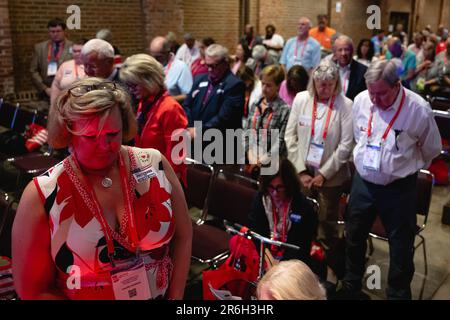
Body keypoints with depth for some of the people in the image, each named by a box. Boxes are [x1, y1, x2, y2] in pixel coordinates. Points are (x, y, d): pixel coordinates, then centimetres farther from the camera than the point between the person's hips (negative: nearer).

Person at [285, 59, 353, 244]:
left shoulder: (345, 105, -8)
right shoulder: (301, 99, 1)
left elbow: (346, 145, -10)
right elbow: (290, 137, 1)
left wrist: (324, 174, -10)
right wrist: (301, 171, -4)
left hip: (331, 177, -2)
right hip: (302, 174, 2)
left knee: (326, 224, 10)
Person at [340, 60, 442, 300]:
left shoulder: (418, 109, -18)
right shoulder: (361, 101, -8)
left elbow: (431, 149, 0)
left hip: (399, 187, -4)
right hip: (363, 182, 4)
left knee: (401, 248, 10)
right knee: (353, 238, 19)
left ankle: (398, 293, 35)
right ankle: (350, 287, 44)